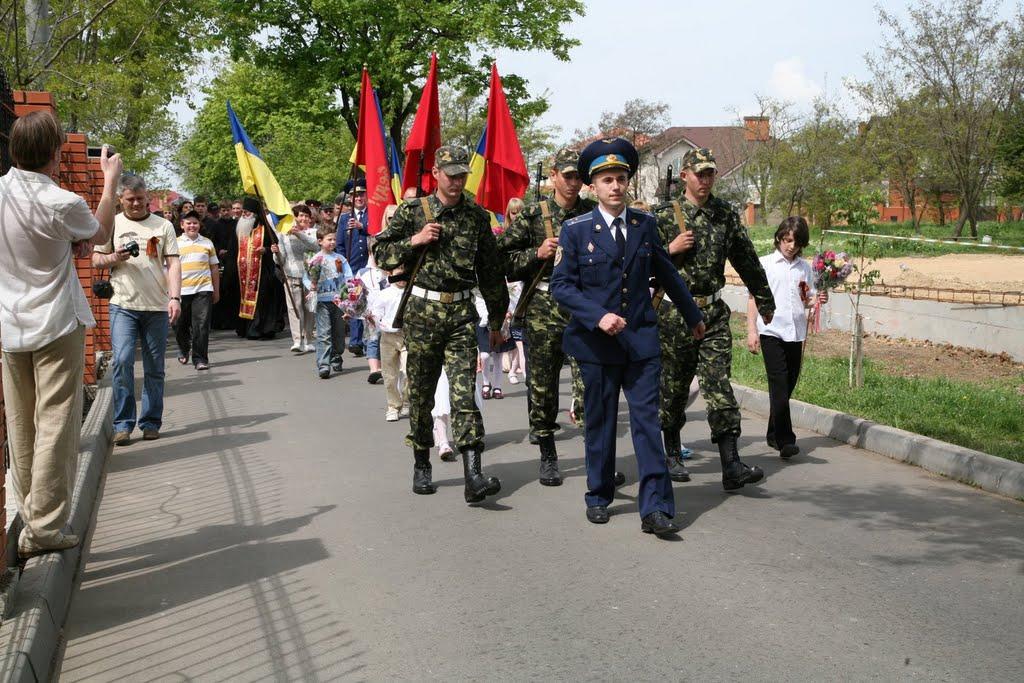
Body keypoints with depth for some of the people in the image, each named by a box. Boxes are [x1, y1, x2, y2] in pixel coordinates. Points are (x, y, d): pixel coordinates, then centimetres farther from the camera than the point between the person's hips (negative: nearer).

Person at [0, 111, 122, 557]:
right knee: (55, 425, -2)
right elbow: (101, 234, 4)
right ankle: (45, 527, -3)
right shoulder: (61, 204, -18)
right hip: (55, 324, -6)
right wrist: (110, 180, 13)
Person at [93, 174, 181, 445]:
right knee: (122, 361, -12)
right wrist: (114, 258, -10)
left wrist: (175, 297, -10)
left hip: (157, 306, 1)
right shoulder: (112, 224, 9)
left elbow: (173, 263, 2)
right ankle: (123, 424, -3)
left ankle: (151, 422, 15)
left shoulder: (163, 225, 8)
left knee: (154, 367, 5)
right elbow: (96, 260, 12)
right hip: (123, 305, -1)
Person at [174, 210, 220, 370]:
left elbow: (214, 268, 14)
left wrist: (216, 290, 12)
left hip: (203, 290, 0)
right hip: (181, 290, 1)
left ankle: (200, 358, -1)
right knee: (180, 325, 11)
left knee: (201, 325, -7)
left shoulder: (207, 243, 10)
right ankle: (184, 348, 38)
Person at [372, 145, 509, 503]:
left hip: (462, 312, 0)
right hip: (422, 312, 0)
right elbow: (381, 254, 4)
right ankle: (421, 466, 25)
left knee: (464, 390, -9)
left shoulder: (477, 216, 7)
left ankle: (473, 476, -16)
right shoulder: (412, 211, 2)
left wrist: (496, 319, 16)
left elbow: (491, 270, 14)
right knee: (420, 392, 8)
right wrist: (415, 240, -12)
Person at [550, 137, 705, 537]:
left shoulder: (645, 225, 6)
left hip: (641, 340, 1)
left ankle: (655, 508, -6)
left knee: (648, 421, -5)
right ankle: (599, 497, 25)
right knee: (599, 423, 9)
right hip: (596, 343, -1)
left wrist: (692, 315, 28)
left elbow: (667, 274, 19)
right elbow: (561, 285, -6)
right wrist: (597, 316, -19)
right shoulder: (575, 230, -2)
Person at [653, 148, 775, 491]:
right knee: (674, 388, 9)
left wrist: (764, 300, 25)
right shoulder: (665, 215, 0)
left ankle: (731, 466, -11)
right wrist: (670, 249, -14)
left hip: (714, 312, 2)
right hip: (674, 313, -2)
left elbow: (747, 260, 18)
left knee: (719, 386, -7)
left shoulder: (726, 214, 9)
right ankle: (672, 455, 27)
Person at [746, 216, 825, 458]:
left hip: (796, 333, 4)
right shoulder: (764, 264, 1)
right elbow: (753, 299, 1)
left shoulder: (805, 268, 11)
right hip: (771, 332, -4)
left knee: (788, 385, 9)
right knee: (779, 385, -12)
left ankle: (774, 435, 23)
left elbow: (807, 300, 18)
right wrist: (751, 331, -6)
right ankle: (785, 441, -14)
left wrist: (818, 299, -5)